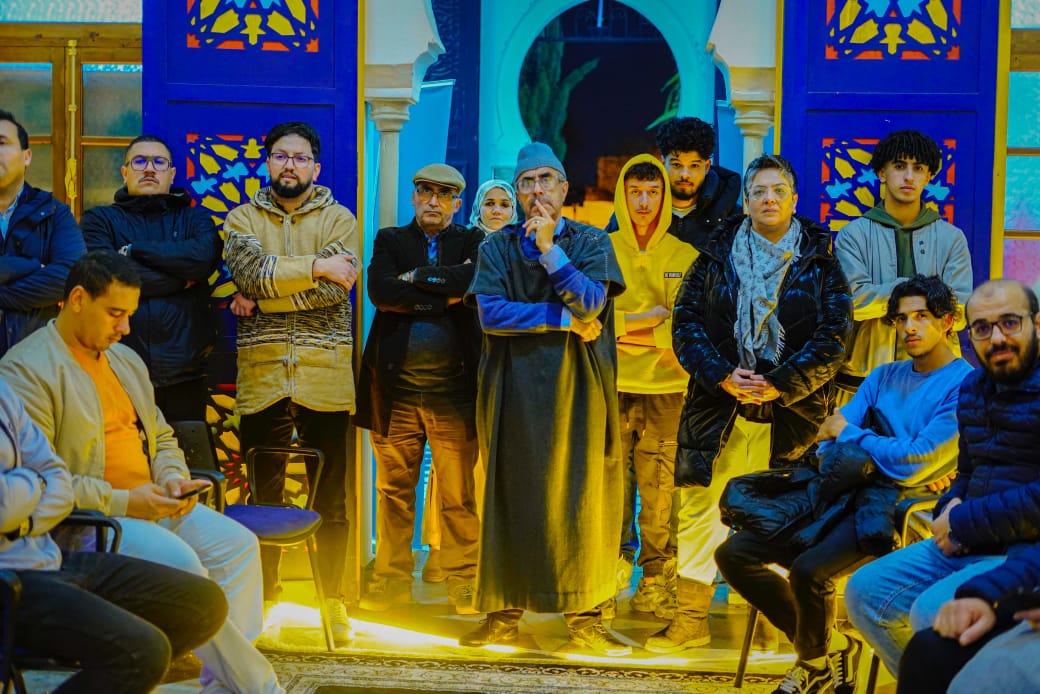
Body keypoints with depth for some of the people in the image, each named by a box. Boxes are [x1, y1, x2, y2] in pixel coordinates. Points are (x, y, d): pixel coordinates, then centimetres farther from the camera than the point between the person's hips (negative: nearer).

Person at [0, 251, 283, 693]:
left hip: (150, 504, 8)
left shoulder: (126, 360, 18)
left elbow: (162, 438, 25)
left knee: (237, 544, -13)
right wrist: (121, 502, -20)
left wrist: (172, 480, 2)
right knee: (178, 560, -29)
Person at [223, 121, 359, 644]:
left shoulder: (338, 219, 8)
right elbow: (251, 270, -10)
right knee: (264, 493, 7)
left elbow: (337, 288, -8)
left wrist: (262, 296, -8)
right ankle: (263, 598, 19)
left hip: (325, 378, -1)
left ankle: (333, 601, 14)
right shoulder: (243, 219, 11)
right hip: (262, 378, 1)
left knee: (331, 497, 3)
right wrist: (314, 266, -11)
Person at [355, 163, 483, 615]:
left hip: (454, 387, -1)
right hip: (397, 387, 1)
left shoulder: (472, 242, 12)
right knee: (394, 489, 6)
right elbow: (379, 291, -7)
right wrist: (446, 295, -7)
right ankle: (392, 580, 16)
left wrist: (417, 277, -6)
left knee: (458, 494, 0)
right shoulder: (389, 240, 13)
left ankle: (463, 583, 10)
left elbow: (476, 282, -12)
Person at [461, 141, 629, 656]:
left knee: (581, 496, -3)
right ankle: (504, 613, 10)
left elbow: (589, 304, -9)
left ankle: (585, 617, 3)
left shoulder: (591, 243, 8)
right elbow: (490, 313, -6)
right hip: (513, 387, 1)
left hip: (576, 387, -1)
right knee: (509, 497, 3)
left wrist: (549, 249, -13)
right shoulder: (497, 247, 10)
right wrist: (564, 320, -9)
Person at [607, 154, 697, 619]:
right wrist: (651, 318, -7)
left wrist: (632, 332, -7)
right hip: (611, 388, 0)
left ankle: (656, 581, 9)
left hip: (667, 389, 0)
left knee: (660, 489, -2)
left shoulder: (685, 257, 10)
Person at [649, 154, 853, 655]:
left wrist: (778, 384, -11)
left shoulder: (820, 259, 5)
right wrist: (722, 375, -9)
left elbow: (834, 334, -2)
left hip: (789, 412, -1)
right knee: (700, 509, 2)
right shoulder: (716, 254, 9)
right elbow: (686, 321, 5)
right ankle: (691, 619, 12)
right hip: (717, 407, 2)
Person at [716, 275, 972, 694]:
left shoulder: (965, 386, -3)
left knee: (808, 569, -32)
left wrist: (849, 433, -1)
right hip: (843, 495, 8)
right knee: (734, 553, -5)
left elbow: (913, 462, -14)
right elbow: (829, 444, 10)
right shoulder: (884, 376, 19)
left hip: (897, 510, -7)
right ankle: (826, 648, 8)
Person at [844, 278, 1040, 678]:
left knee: (932, 612, -28)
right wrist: (950, 509, 2)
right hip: (969, 542, 9)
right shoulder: (974, 387, 14)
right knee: (865, 593, 2)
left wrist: (962, 522, -16)